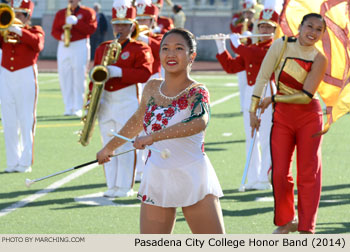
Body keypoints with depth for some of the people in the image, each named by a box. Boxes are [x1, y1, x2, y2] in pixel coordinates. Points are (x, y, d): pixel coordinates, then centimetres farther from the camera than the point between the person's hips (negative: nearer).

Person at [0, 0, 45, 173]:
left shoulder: (35, 31, 7)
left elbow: (37, 43, -16)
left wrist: (19, 31, -24)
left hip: (26, 77, -4)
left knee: (27, 121, -4)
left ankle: (25, 162, -1)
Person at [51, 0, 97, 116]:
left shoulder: (88, 12, 6)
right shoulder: (60, 13, 14)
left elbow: (91, 29, -6)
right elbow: (54, 31, 9)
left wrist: (76, 22, -15)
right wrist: (61, 36, -12)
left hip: (80, 47, -3)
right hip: (64, 48, 3)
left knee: (79, 78, -6)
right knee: (64, 78, 0)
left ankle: (78, 108, -2)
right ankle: (68, 108, 5)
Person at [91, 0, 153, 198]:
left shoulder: (140, 49, -1)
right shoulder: (103, 48, 15)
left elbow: (145, 74, -13)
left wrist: (119, 72, -23)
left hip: (128, 100, -5)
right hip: (105, 100, 5)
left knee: (125, 145, -5)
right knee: (108, 144, 6)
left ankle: (126, 187, 0)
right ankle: (112, 186, 12)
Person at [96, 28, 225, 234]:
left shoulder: (197, 92, -11)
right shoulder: (152, 88, 5)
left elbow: (199, 122, -33)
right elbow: (138, 120, 25)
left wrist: (155, 136, -42)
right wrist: (110, 147, 33)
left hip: (194, 180, -4)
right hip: (157, 181, 4)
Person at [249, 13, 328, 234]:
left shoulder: (319, 59, -10)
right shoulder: (281, 45, -5)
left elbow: (306, 96, -16)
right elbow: (263, 77, -1)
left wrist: (274, 98, -16)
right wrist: (253, 109, -2)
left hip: (309, 117, -2)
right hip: (282, 116, 2)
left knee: (309, 174, 1)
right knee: (279, 173, 4)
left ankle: (306, 228, 9)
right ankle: (287, 221, 23)